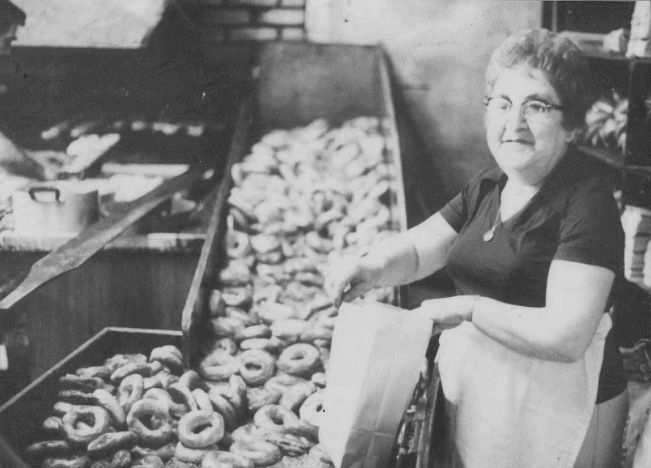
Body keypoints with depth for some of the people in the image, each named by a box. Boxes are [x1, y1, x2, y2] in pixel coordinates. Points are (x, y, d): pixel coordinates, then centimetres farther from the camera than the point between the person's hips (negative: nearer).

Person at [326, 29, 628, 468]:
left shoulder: (585, 202, -20)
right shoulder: (488, 188, 5)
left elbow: (566, 336, -27)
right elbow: (415, 250, 6)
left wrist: (469, 308, -23)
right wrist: (374, 266, -15)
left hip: (556, 409, -6)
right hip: (478, 397, 7)